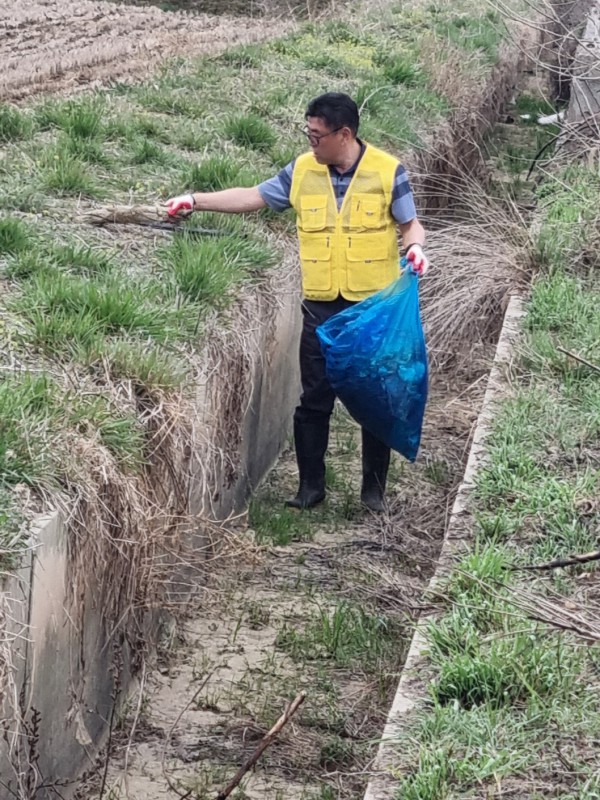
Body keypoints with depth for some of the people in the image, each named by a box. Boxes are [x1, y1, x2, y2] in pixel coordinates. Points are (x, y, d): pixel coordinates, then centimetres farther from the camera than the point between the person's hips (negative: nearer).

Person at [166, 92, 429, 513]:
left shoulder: (387, 171, -7)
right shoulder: (302, 171, 1)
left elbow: (410, 224, -1)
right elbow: (253, 197, 9)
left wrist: (415, 247, -23)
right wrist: (197, 201, 5)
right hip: (321, 307, 3)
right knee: (314, 398, 5)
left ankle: (375, 488, 20)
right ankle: (311, 485, 17)